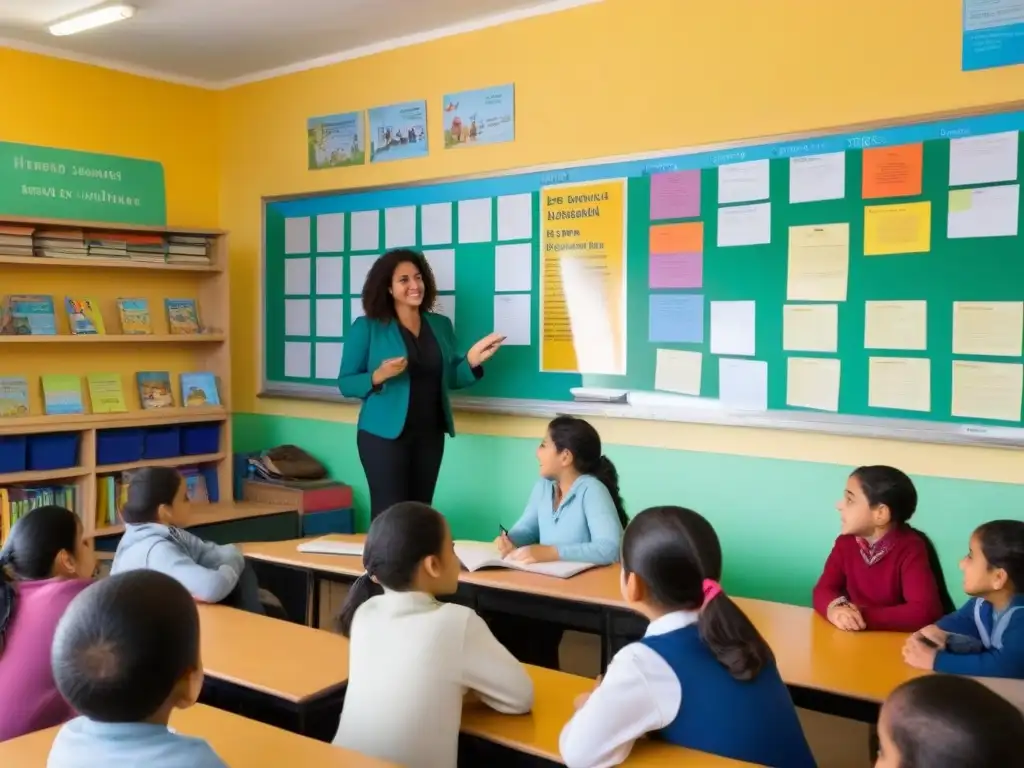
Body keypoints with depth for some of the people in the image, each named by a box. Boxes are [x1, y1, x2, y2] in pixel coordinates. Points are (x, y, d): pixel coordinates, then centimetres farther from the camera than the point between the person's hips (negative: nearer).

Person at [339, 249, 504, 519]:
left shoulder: (440, 325, 9)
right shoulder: (367, 327, -4)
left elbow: (448, 378, 14)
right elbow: (345, 383, -4)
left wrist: (471, 361, -5)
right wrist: (378, 376, -23)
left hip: (430, 435, 4)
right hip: (384, 435, -4)